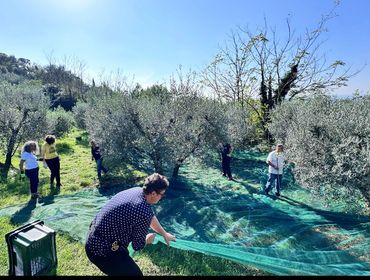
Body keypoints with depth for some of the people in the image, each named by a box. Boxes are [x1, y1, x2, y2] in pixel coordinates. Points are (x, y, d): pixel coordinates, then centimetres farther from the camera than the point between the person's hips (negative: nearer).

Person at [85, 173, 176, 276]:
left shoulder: (137, 190, -1)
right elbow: (138, 245, -12)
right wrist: (147, 240, 11)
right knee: (136, 274, 5)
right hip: (102, 251, -9)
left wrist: (165, 234, 25)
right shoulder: (144, 212, -27)